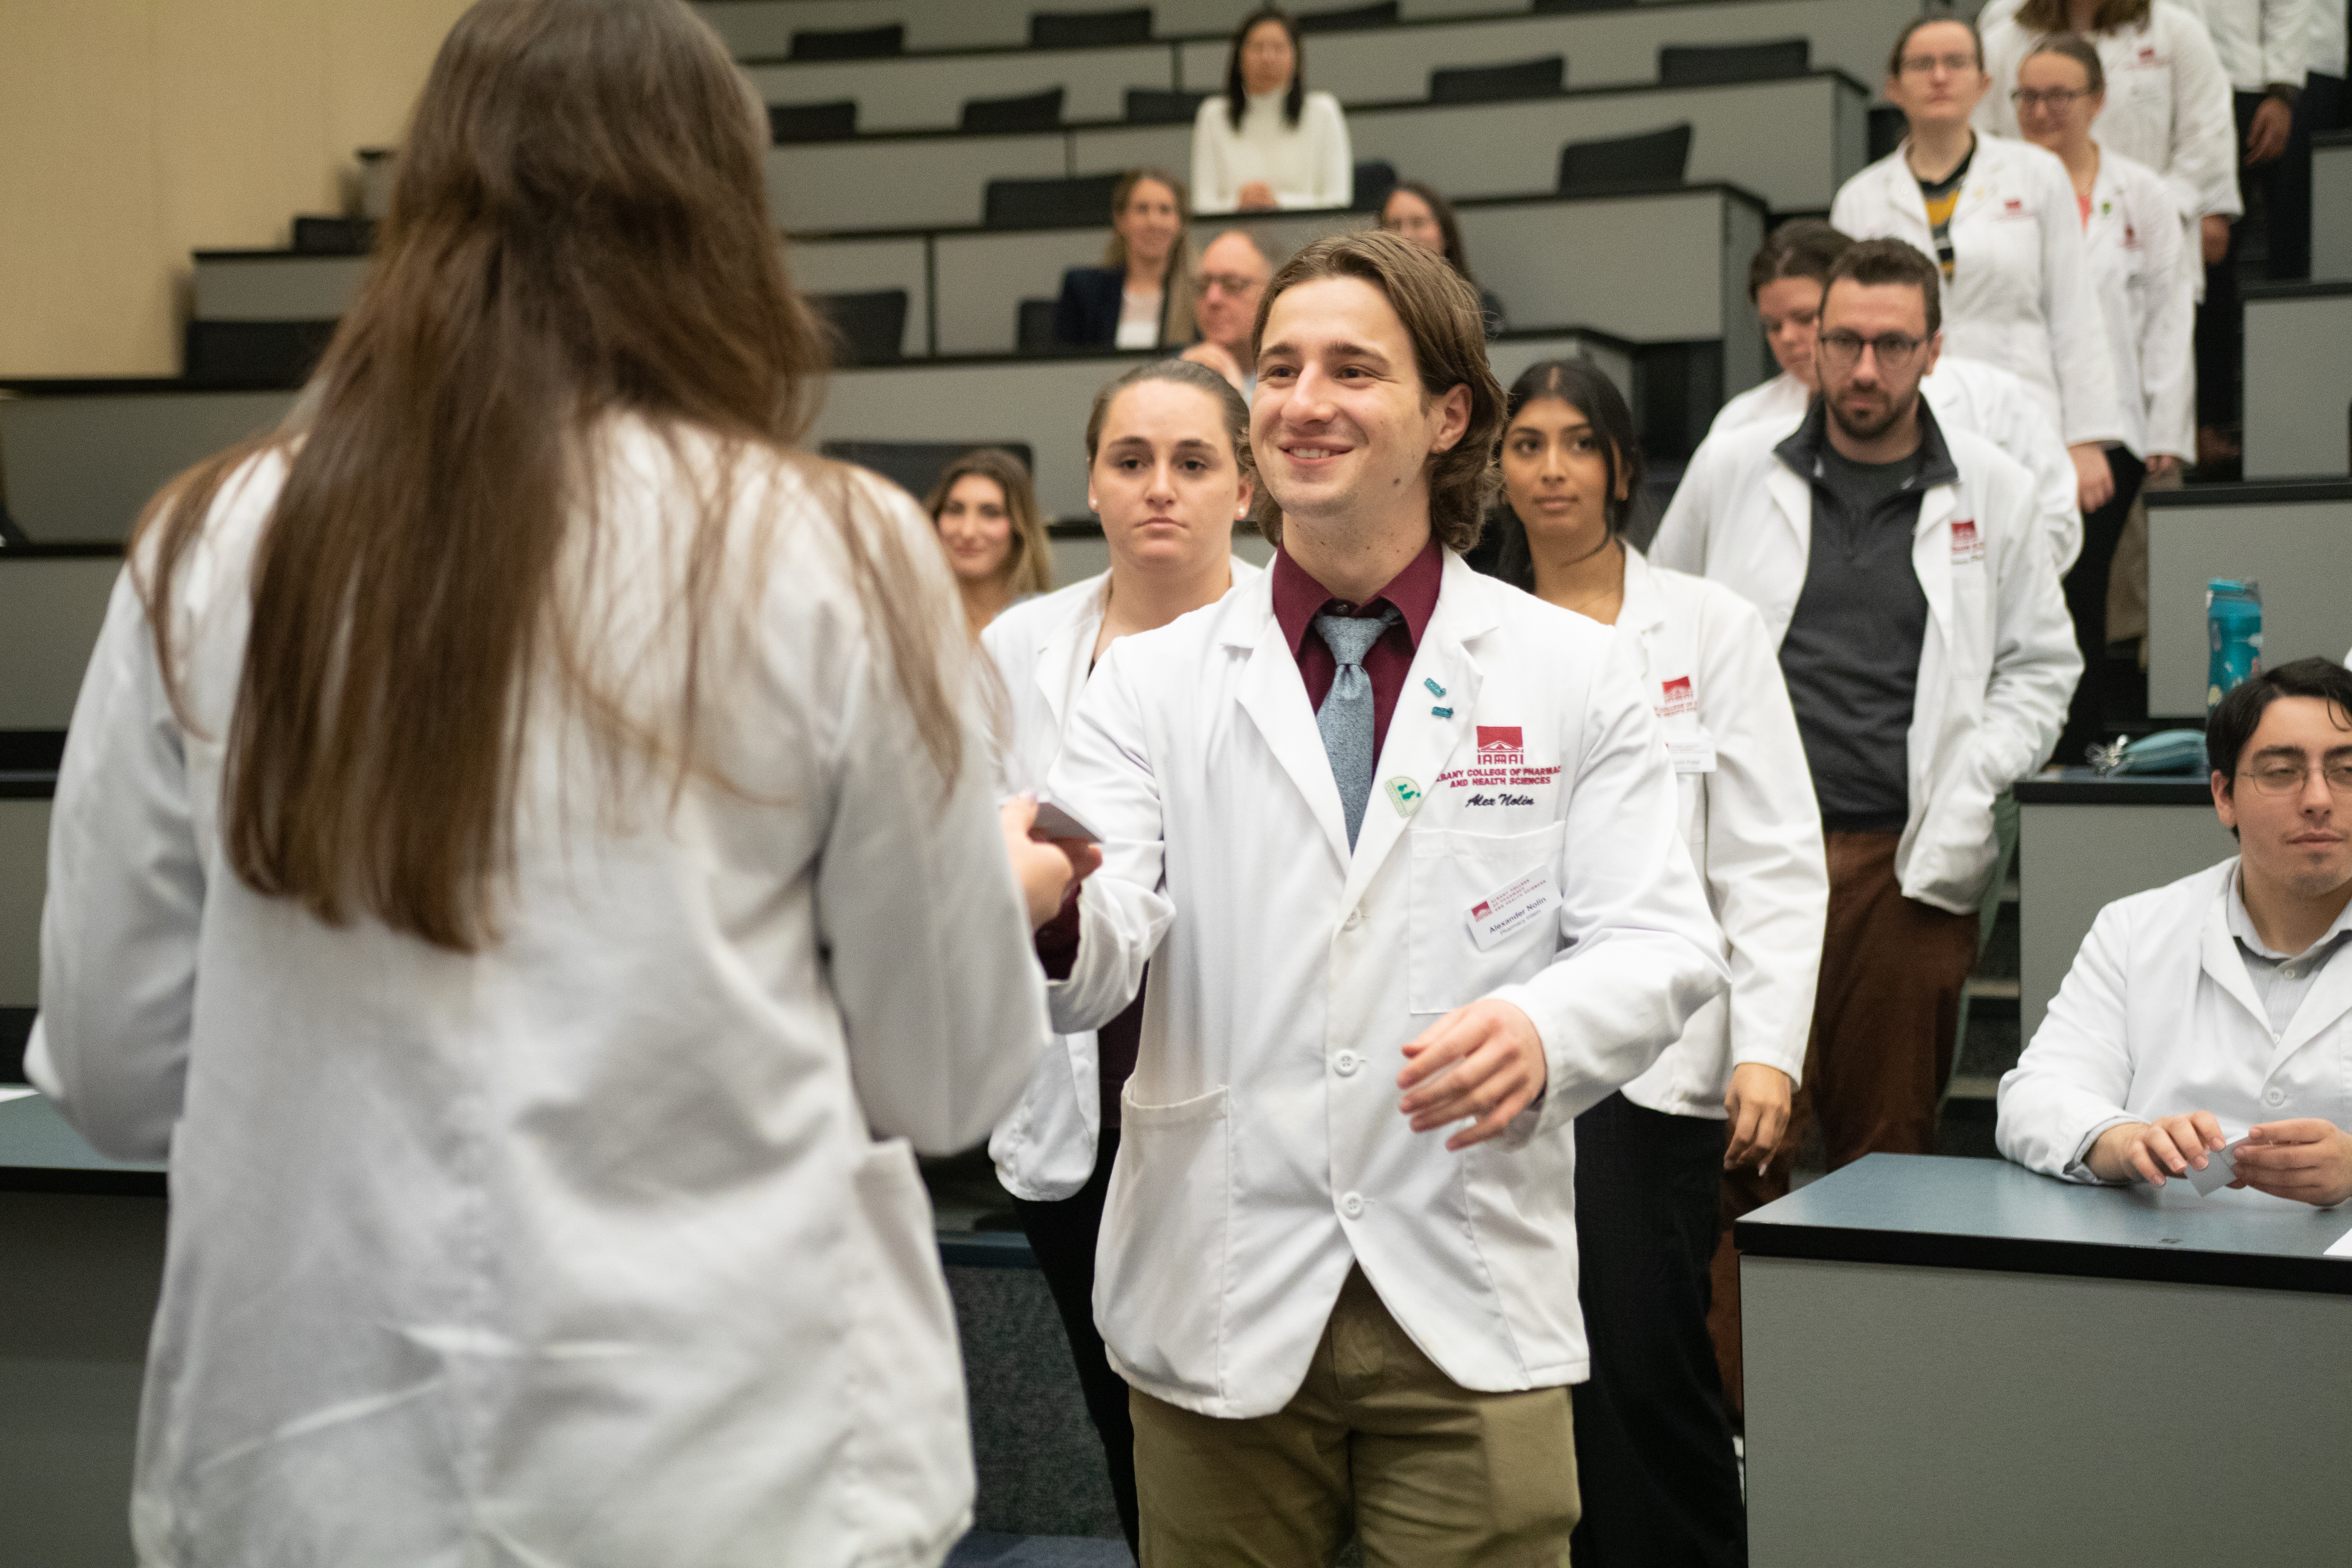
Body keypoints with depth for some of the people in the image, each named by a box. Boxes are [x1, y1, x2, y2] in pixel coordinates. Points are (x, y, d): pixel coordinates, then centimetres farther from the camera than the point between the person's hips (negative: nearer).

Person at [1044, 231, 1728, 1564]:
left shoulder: (1577, 673, 6)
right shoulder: (1156, 680, 6)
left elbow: (1664, 941, 0)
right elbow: (1096, 953, -7)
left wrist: (1545, 1030, -22)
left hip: (1470, 1313, 0)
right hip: (1222, 1305, 1)